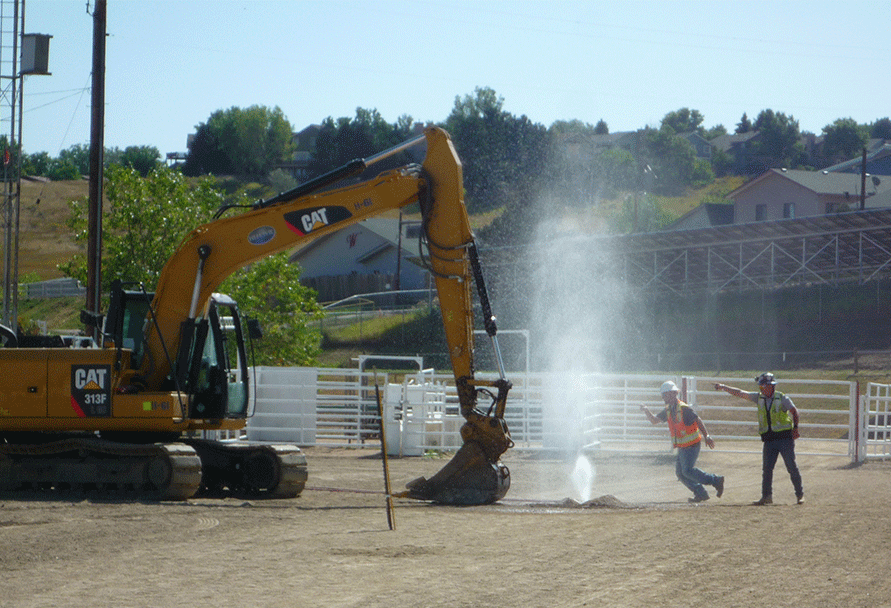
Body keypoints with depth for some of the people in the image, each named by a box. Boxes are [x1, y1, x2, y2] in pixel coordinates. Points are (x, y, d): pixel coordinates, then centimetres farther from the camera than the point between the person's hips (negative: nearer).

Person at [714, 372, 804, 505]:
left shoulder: (782, 399, -5)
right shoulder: (759, 398, 8)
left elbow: (794, 411, -7)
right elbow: (740, 393, 7)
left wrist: (795, 427, -19)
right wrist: (724, 387, 2)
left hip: (785, 438, -5)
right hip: (769, 439, 5)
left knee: (791, 467, -2)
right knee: (767, 469, 0)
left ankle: (800, 494, 7)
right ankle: (767, 496, 5)